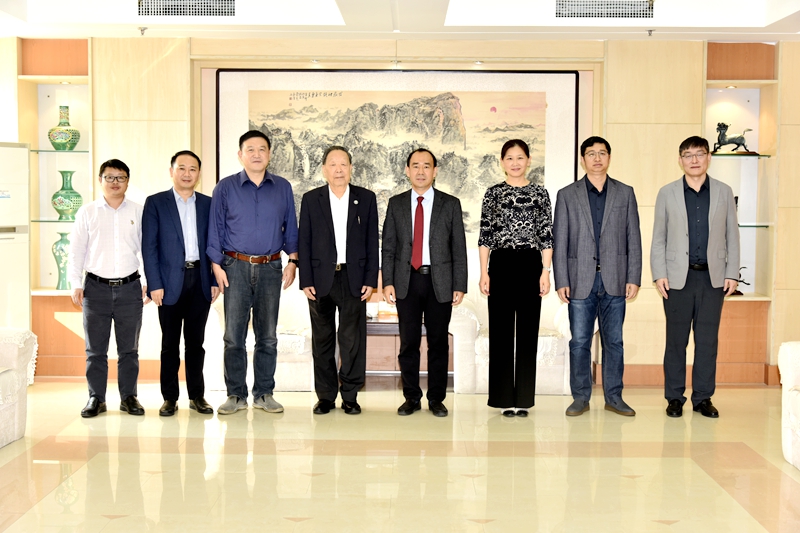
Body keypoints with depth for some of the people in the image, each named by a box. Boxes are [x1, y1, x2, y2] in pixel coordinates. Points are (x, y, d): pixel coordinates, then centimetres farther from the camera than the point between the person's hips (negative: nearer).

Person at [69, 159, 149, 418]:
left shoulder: (139, 212, 6)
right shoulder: (87, 212, 6)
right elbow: (76, 250, 6)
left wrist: (149, 282, 2)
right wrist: (76, 284, 0)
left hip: (129, 288, 0)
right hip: (96, 287, 0)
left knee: (129, 348, 7)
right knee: (95, 348, 5)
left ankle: (129, 396, 16)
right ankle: (96, 398, 14)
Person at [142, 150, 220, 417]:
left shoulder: (208, 204, 9)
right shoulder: (155, 203, 1)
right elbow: (149, 246, -3)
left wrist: (215, 280, 2)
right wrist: (155, 285, -10)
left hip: (200, 280, 2)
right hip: (170, 282, -2)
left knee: (195, 341, 8)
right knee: (170, 343, 4)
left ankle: (197, 395, 17)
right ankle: (169, 397, 12)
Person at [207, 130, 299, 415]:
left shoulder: (283, 188, 9)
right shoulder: (225, 188, 4)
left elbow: (290, 227, 12)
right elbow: (215, 229, 4)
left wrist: (292, 260, 3)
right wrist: (216, 264, -3)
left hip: (270, 268, 1)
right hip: (236, 267, -1)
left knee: (268, 336, 6)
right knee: (233, 335, -1)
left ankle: (264, 394, 15)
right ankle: (236, 395, 9)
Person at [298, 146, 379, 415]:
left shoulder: (366, 198, 6)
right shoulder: (311, 199, 5)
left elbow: (372, 241, 5)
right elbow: (304, 242, 4)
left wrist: (370, 280, -2)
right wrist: (306, 281, -3)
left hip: (353, 278, 0)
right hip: (321, 279, 1)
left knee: (353, 339, 0)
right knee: (322, 339, 6)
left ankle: (350, 396, 10)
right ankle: (325, 396, 15)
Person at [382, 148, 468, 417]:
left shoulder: (450, 204, 4)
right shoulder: (396, 204, 8)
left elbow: (459, 248, 3)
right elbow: (388, 247, 7)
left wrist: (459, 285, -3)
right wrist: (387, 282, -2)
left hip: (440, 282, -1)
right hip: (406, 282, 1)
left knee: (438, 342, 5)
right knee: (408, 342, 4)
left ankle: (436, 399, 15)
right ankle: (411, 397, 16)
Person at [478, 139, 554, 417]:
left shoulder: (539, 193, 8)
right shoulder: (493, 193, 6)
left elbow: (547, 235, 5)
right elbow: (485, 235, 4)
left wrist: (546, 271, -2)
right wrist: (484, 272, -3)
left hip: (531, 265, 1)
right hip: (501, 264, -1)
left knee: (528, 330, 4)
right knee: (501, 330, 2)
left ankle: (523, 398, 11)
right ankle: (504, 398, 10)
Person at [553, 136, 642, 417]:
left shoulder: (625, 193, 9)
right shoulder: (567, 195, 5)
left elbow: (633, 239, 6)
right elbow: (560, 242, 2)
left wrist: (634, 278, -1)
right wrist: (561, 281, -5)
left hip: (614, 280, 1)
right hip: (581, 280, -1)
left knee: (614, 341, 6)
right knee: (579, 342, 2)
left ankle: (614, 397, 16)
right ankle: (581, 397, 12)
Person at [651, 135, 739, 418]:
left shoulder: (724, 192, 9)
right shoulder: (667, 193, 6)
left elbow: (732, 236, 8)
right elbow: (658, 238, 4)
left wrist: (732, 273, 1)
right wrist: (659, 274, -4)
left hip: (712, 277, 1)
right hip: (678, 277, -1)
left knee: (708, 339, 4)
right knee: (676, 339, 3)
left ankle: (703, 397, 13)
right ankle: (674, 398, 11)